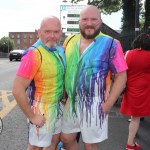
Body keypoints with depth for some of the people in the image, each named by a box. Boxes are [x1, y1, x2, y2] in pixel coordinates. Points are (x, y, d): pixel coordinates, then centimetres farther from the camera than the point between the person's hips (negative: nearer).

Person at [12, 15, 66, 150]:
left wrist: (63, 98, 7)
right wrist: (32, 116, -19)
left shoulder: (59, 50, 0)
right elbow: (17, 90, -26)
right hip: (42, 109, -7)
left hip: (57, 105, 7)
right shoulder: (34, 54, -25)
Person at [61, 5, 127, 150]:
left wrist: (107, 105, -14)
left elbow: (121, 76, -10)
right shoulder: (70, 41, 2)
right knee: (66, 138, 19)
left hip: (94, 105, -4)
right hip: (71, 102, 5)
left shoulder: (110, 44, -12)